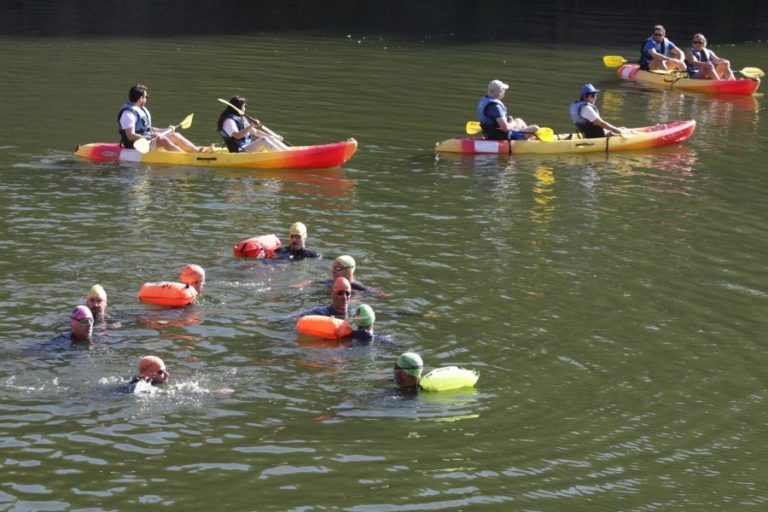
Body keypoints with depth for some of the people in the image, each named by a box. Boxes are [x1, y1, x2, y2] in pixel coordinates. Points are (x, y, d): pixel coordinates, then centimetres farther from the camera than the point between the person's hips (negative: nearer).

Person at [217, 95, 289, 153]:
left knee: (270, 138, -4)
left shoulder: (241, 119, 20)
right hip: (238, 152, -10)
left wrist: (271, 136, 17)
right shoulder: (228, 121, -12)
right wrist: (251, 126, -31)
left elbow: (255, 132, 25)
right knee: (263, 140, -24)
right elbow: (237, 136, -28)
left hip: (248, 148, 10)